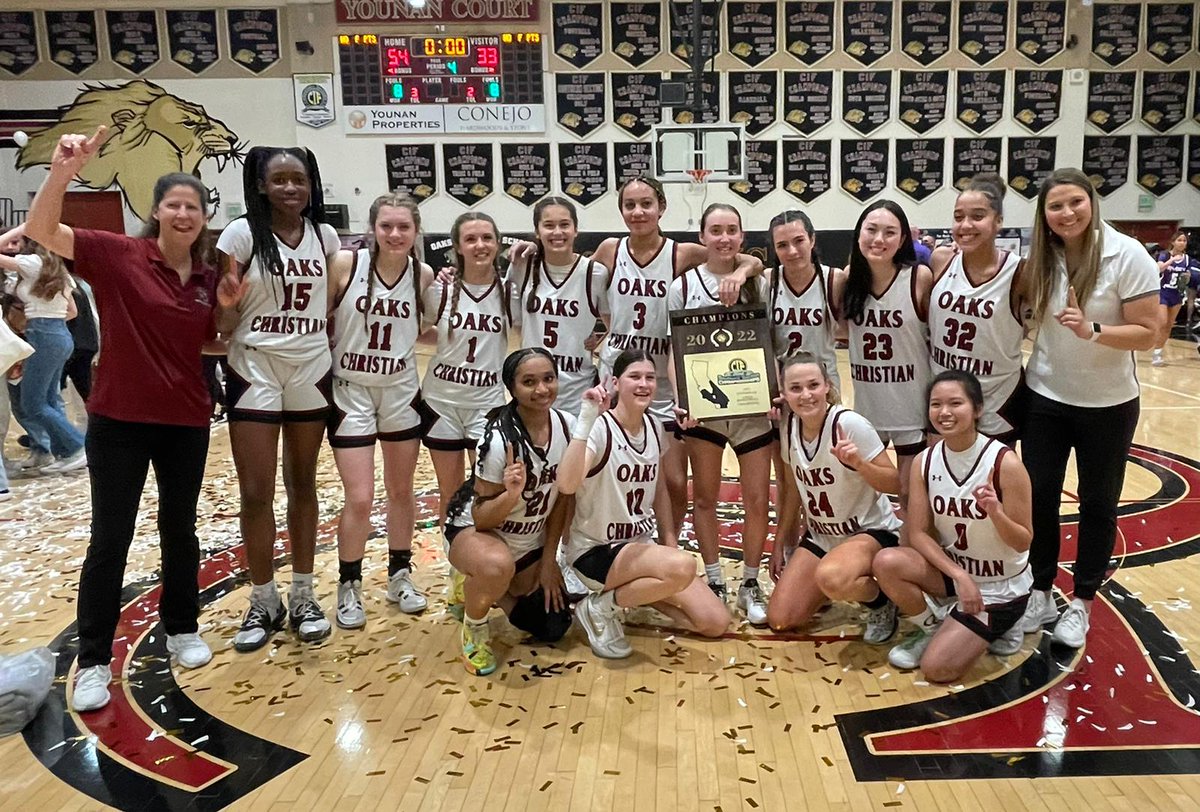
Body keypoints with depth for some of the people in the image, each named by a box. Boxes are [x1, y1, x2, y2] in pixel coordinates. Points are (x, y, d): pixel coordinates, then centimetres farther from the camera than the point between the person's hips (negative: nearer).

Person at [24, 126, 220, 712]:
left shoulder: (208, 277, 4)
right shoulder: (118, 254, -8)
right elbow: (42, 230, -21)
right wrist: (62, 173, -37)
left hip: (186, 422, 4)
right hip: (119, 419, -3)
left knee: (179, 530, 16)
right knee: (110, 539, 3)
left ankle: (182, 628, 34)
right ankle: (93, 662, 16)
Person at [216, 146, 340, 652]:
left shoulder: (324, 236, 3)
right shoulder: (242, 234, -8)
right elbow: (224, 322, -8)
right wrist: (229, 300, -26)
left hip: (311, 373, 3)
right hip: (254, 374, -3)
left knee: (302, 485, 12)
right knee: (255, 494, 0)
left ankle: (302, 596, 23)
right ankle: (264, 602, 18)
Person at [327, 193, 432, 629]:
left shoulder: (423, 275, -4)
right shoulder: (345, 264, -14)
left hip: (402, 392, 3)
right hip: (350, 393, -3)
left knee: (401, 490, 13)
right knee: (359, 498, -3)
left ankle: (400, 576, 31)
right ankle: (348, 587, 18)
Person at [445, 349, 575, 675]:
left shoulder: (567, 426, -13)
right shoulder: (500, 438, -29)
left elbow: (562, 496, -1)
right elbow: (481, 518, -22)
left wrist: (549, 560, 0)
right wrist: (511, 494, -43)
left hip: (531, 542, 6)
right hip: (475, 530, -6)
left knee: (553, 627, 4)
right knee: (497, 566, -40)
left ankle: (489, 590, 29)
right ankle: (474, 624, -6)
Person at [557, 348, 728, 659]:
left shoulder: (654, 426, 2)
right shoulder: (600, 428, -20)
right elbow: (567, 485, -38)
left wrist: (670, 540, 11)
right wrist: (586, 420, -42)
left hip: (642, 543, 7)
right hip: (596, 549, -7)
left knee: (716, 622, -3)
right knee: (682, 567, -35)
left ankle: (637, 592, 17)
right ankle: (600, 607, -10)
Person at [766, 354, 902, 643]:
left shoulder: (850, 423, -23)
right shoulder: (788, 426, -6)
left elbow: (894, 484, -18)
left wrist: (859, 463, -37)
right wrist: (780, 544, 13)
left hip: (871, 531, -6)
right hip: (819, 535, 6)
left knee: (831, 577, -39)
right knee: (779, 619, -4)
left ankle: (880, 600, -5)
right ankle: (831, 590, 24)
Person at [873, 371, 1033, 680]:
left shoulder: (1005, 463, -22)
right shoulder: (924, 462, -10)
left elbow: (1023, 542, -16)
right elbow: (918, 533, -8)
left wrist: (995, 512, -36)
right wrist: (959, 575, -21)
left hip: (1001, 587, -4)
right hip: (952, 569, 4)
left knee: (937, 668, -14)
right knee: (887, 562, -25)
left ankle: (996, 626, 14)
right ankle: (931, 629, 3)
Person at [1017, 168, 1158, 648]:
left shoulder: (1127, 256, -14)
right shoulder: (1040, 258, -3)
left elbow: (1148, 334, -15)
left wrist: (1091, 330, -29)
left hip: (1106, 405, -3)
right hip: (1045, 399, 3)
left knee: (1097, 503, 10)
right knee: (1038, 496, 5)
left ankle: (1081, 603, 25)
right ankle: (1040, 593, 23)